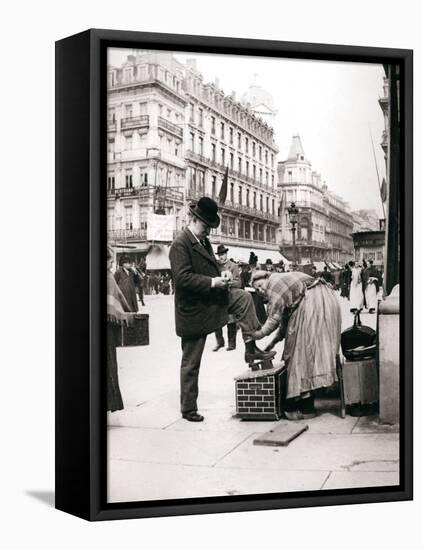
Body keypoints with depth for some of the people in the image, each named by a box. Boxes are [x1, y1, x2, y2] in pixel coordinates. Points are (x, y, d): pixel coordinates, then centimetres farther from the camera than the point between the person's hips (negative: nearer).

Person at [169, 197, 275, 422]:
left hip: (212, 298, 8)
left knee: (244, 297, -3)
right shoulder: (180, 244, -19)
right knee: (190, 363, 2)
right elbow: (183, 277, -28)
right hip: (193, 310, -8)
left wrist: (220, 280, 6)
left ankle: (251, 348, 3)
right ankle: (188, 409, 15)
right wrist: (211, 282, -27)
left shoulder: (204, 242, 8)